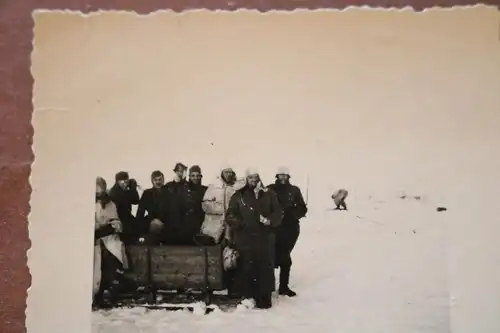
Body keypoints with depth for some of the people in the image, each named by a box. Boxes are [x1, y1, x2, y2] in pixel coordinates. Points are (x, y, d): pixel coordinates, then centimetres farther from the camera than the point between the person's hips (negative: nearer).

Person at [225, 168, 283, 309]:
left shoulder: (269, 195, 7)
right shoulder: (239, 196, 4)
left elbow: (278, 213, 6)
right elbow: (230, 215, 4)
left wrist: (270, 221, -12)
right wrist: (238, 223, -14)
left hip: (265, 239, 1)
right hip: (245, 239, -1)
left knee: (265, 268, 4)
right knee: (246, 269, 0)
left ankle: (264, 298, 13)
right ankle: (245, 297, 10)